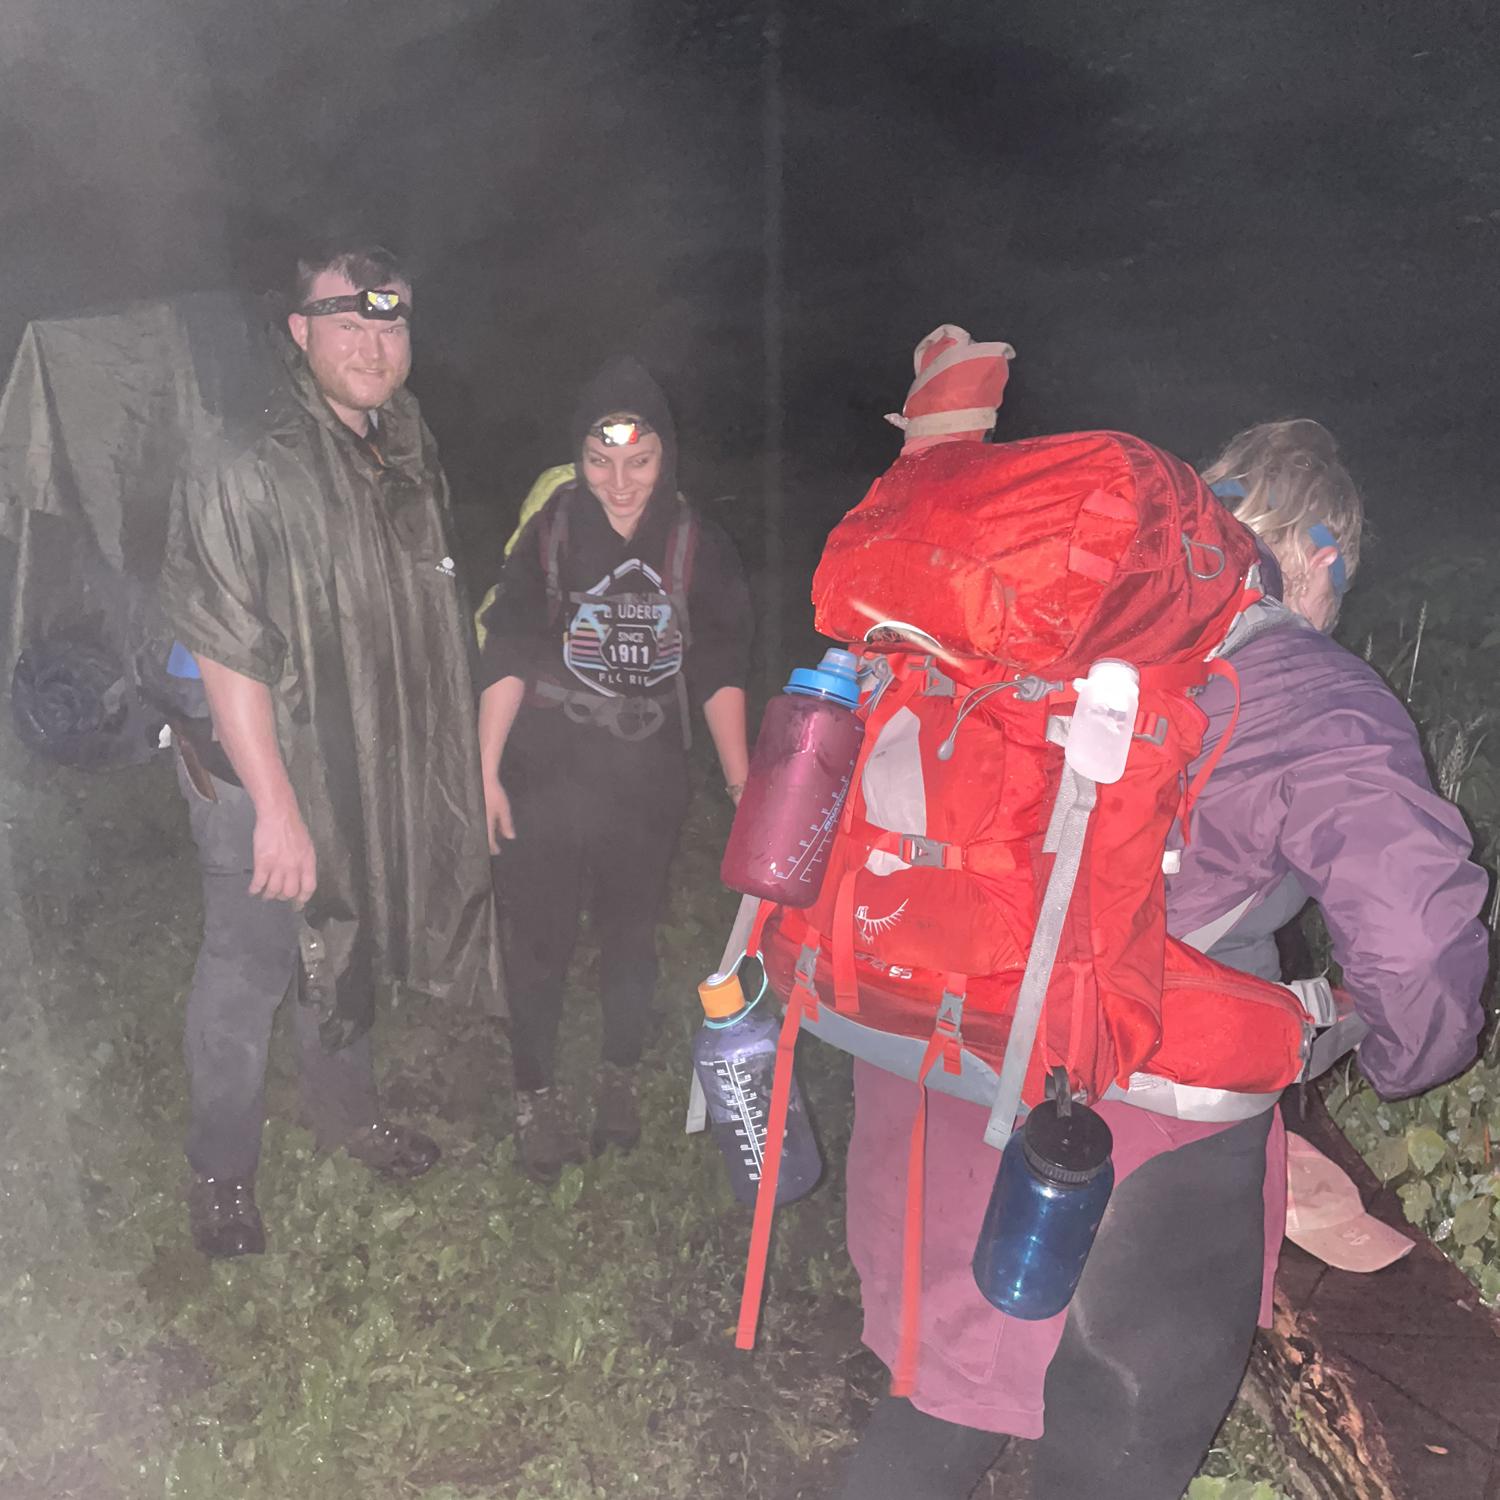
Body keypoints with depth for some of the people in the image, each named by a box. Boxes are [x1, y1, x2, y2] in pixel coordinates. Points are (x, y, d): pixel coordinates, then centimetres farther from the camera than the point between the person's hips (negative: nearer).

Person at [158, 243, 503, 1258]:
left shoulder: (413, 464, 5)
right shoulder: (246, 470, -19)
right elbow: (228, 657, -21)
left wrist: (463, 769, 13)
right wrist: (278, 808, -22)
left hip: (379, 775, 7)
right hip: (262, 772, -6)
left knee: (355, 952, 22)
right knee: (249, 969, 6)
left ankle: (349, 1111, 44)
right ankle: (222, 1172, 28)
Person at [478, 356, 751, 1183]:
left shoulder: (697, 546, -4)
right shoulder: (549, 533, -9)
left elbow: (719, 673, 1)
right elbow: (506, 661, -6)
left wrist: (740, 780, -1)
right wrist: (486, 774, -8)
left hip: (647, 787, 2)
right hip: (545, 781, -1)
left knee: (632, 940, 15)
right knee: (540, 944, 9)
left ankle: (619, 1078, 38)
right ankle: (534, 1093, 29)